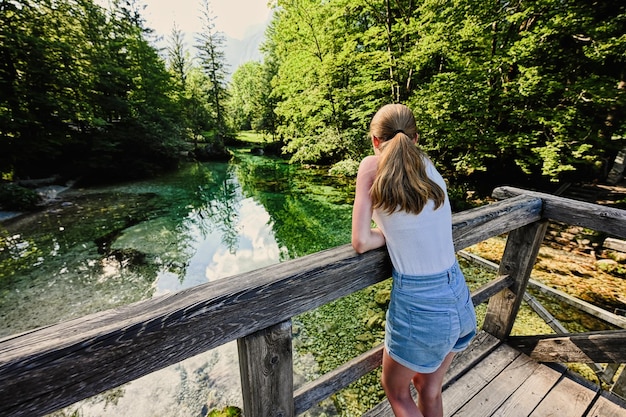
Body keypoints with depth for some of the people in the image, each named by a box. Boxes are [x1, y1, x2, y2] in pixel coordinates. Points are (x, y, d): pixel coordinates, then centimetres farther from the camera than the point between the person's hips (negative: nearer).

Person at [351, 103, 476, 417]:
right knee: (430, 390, 32)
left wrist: (389, 234, 2)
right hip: (459, 299, 6)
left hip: (419, 305, -6)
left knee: (396, 390, 27)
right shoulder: (427, 165, 4)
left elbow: (360, 242, -13)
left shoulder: (373, 165, -12)